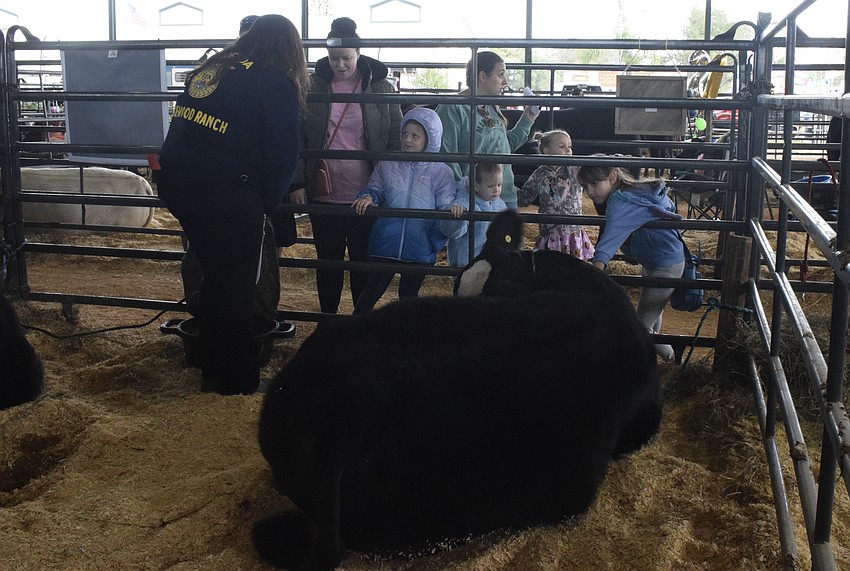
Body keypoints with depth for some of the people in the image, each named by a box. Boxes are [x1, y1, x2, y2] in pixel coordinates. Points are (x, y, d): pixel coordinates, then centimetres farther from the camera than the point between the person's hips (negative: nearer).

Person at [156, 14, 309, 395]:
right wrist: (269, 204, 8)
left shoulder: (210, 68, 16)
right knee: (236, 288, 8)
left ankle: (213, 370, 32)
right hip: (225, 192, -7)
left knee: (214, 276, 21)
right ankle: (238, 381, 20)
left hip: (175, 179, 7)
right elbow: (281, 154, -5)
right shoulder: (277, 83, -3)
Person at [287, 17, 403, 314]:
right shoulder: (313, 86, 2)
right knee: (328, 261, 11)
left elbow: (396, 139, 1)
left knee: (363, 261, 8)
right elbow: (298, 138, 3)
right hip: (323, 193, 1)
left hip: (366, 195, -1)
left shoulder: (381, 88, -1)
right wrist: (298, 182, -4)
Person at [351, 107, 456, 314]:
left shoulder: (442, 172, -4)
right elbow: (375, 189, 11)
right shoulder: (387, 165, 1)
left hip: (419, 251, 0)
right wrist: (368, 197, -13)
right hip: (385, 245, 1)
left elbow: (446, 211, -4)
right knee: (372, 291, 7)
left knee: (408, 296, 17)